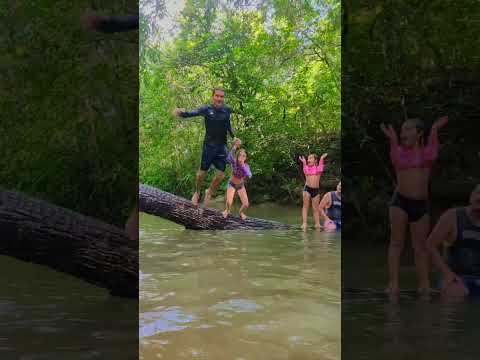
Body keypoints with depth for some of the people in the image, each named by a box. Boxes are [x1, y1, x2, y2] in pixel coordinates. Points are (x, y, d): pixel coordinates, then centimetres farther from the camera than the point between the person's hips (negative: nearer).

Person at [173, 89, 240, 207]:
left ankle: (209, 192, 31)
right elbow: (192, 113, -24)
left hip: (222, 147, 3)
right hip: (209, 146, -3)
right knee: (202, 172, 3)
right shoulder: (206, 109, -10)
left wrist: (234, 137, 8)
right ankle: (197, 192, 31)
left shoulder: (227, 110, 0)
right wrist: (181, 113, -44)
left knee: (220, 175, 3)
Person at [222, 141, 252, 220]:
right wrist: (234, 148, -63)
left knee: (246, 205, -5)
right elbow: (228, 158, -51)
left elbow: (249, 176, -39)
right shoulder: (234, 162, -26)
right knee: (229, 203, -19)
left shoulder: (246, 166, -21)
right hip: (232, 184, -2)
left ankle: (241, 212, 32)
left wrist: (243, 165, -47)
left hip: (241, 186, 2)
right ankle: (227, 211, 19)